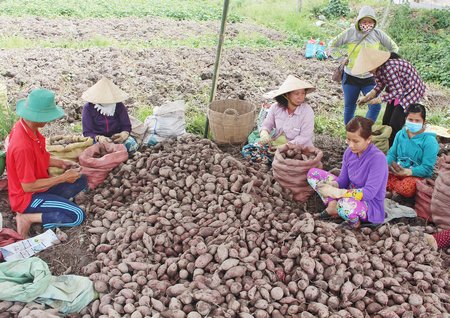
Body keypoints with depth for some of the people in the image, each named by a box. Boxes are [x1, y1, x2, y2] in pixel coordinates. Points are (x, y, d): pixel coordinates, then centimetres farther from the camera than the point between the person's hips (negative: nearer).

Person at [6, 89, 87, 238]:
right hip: (28, 197, -9)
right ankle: (28, 217, -7)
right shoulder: (23, 146, -33)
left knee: (81, 181, 9)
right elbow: (28, 186, -25)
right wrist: (63, 178, -18)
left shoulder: (24, 126, -5)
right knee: (77, 216, -17)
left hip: (37, 186, 9)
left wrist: (60, 163, 0)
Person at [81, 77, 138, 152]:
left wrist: (124, 133, -25)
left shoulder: (119, 106, -1)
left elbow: (126, 126, 2)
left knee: (132, 144, -29)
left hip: (116, 137, 2)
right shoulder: (89, 108, -6)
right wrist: (98, 138, -32)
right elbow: (87, 132, -9)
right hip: (97, 139, -1)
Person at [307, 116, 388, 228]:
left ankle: (354, 220, -8)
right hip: (350, 194, 7)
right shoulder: (349, 152, -7)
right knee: (313, 173, 1)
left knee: (345, 205, -43)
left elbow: (369, 193, -30)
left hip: (371, 205, -7)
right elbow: (343, 181, 1)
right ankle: (332, 205, -6)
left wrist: (336, 192, -32)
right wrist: (329, 186, -21)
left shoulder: (378, 158, -26)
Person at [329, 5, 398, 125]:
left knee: (375, 106, -6)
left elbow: (394, 48, 6)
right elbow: (332, 44, 2)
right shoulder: (350, 33, -10)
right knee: (349, 107, 10)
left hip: (369, 78, 1)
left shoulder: (378, 34, -6)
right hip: (351, 77, -1)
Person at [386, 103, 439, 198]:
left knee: (406, 188, -38)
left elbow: (427, 168, -16)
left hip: (417, 175, -4)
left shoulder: (430, 141, -11)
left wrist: (407, 172, -31)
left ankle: (392, 187, -6)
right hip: (397, 171, 4)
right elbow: (392, 154, 10)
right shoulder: (400, 134, 7)